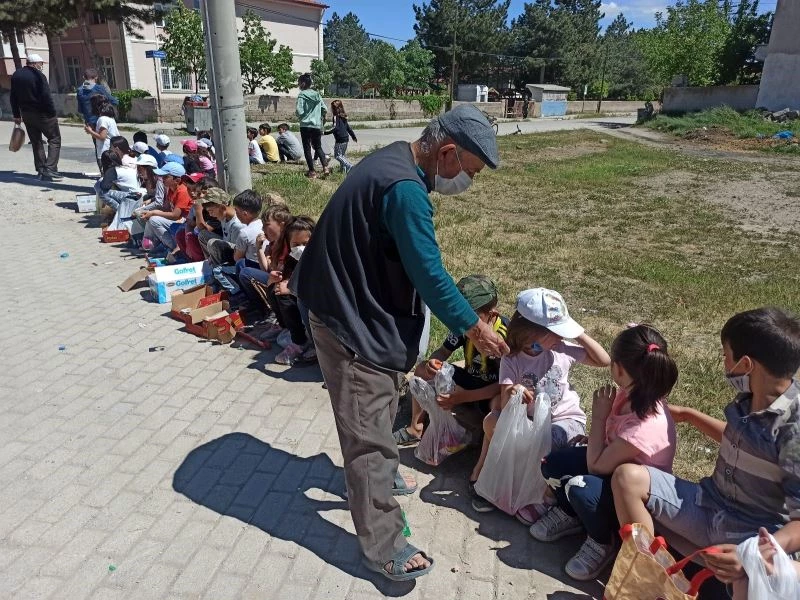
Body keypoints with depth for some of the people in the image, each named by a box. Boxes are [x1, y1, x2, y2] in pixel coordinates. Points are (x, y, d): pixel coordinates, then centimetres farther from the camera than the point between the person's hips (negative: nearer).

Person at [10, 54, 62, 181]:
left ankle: (41, 170, 15)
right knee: (54, 139, -1)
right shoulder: (38, 75, -13)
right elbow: (46, 97, -19)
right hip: (42, 114, -7)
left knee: (36, 141, 15)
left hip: (26, 114, 7)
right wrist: (52, 113, -12)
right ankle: (50, 169, -14)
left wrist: (16, 115, 19)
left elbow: (13, 97, 14)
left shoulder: (16, 75, 11)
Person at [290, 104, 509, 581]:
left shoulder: (397, 160, 6)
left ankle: (379, 475, 51)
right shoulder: (405, 189, -27)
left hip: (361, 308, 10)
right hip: (353, 324, -10)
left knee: (379, 412, 27)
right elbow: (430, 275, -23)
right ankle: (383, 547, 15)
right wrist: (474, 327, -8)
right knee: (370, 434, 0)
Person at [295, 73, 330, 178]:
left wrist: (296, 112, 6)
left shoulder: (302, 95, -10)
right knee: (318, 147, 15)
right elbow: (325, 109, 8)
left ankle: (312, 171, 5)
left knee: (307, 148, 5)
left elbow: (299, 111, -15)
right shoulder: (317, 94, 6)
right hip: (317, 125, 5)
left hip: (305, 125, -5)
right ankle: (325, 167, -4)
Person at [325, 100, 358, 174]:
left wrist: (326, 132, -23)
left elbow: (335, 127, -21)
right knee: (342, 155, 17)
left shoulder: (336, 116, -11)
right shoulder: (343, 116, 15)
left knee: (337, 155, -4)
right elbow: (348, 127, 21)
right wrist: (353, 136, 29)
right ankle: (344, 169, 15)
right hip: (346, 138, 9)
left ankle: (350, 166, -15)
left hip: (340, 139, -9)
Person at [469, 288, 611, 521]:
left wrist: (580, 334, -11)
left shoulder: (561, 349, -9)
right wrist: (511, 394, -47)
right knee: (493, 421, -25)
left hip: (566, 419, -1)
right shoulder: (512, 360, -14)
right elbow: (506, 407, -22)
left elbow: (604, 360, 1)